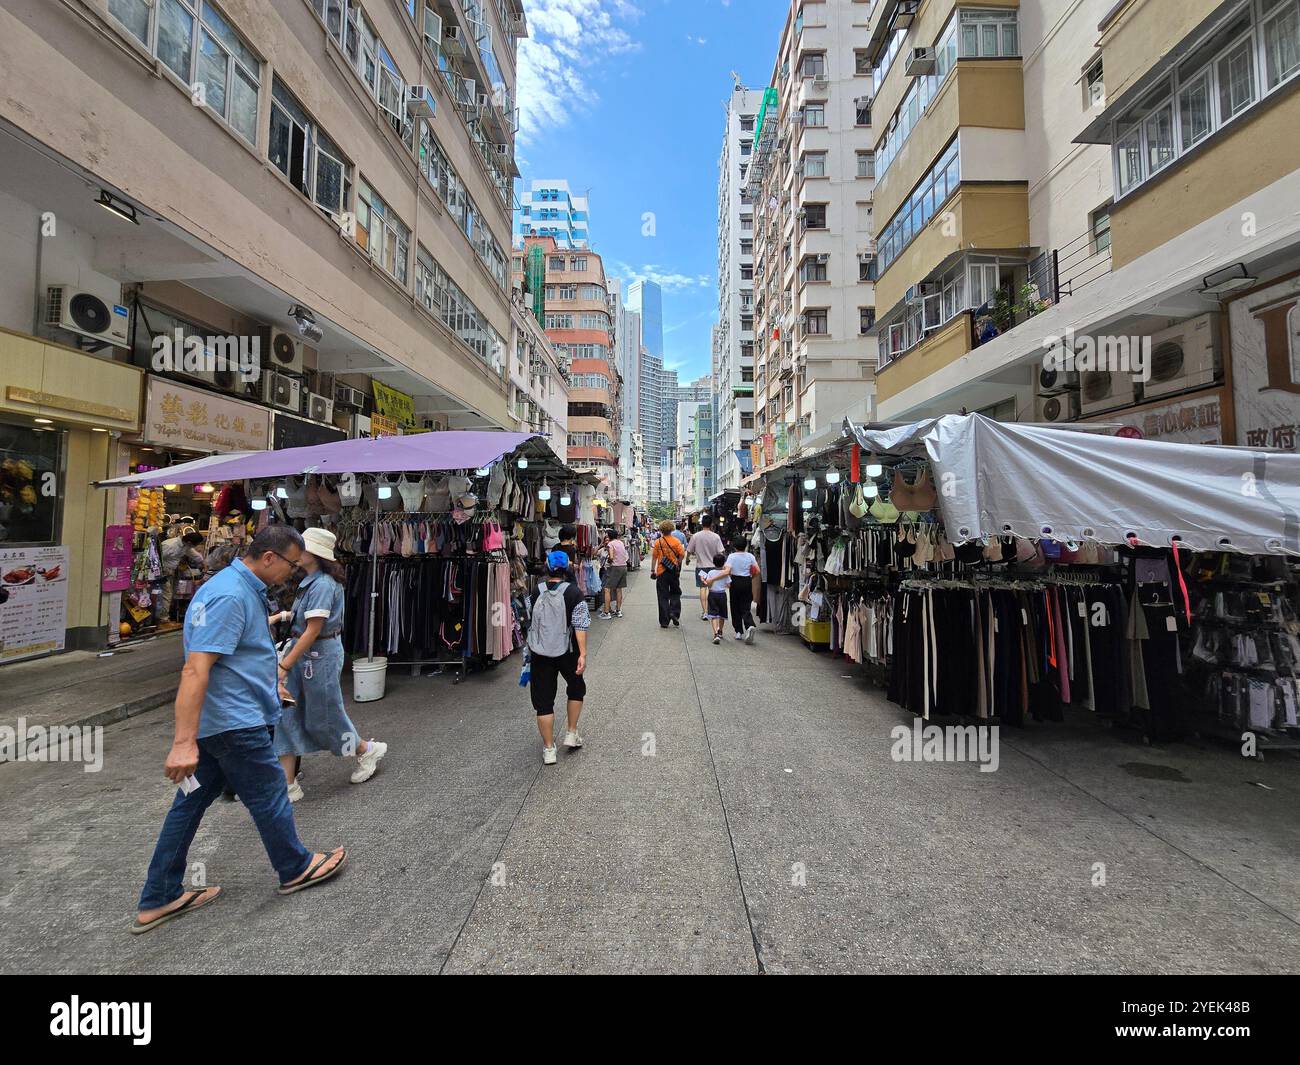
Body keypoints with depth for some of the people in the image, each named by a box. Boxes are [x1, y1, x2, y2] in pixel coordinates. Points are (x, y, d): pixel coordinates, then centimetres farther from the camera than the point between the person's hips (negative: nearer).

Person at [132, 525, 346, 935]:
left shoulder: (244, 589, 9)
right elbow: (195, 670, -29)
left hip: (214, 720, 10)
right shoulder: (231, 596, -24)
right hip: (234, 722, -10)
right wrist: (184, 743, -31)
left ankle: (158, 900, 29)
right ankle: (295, 869, 27)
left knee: (191, 803, 16)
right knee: (269, 797, 8)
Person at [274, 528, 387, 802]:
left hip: (320, 653, -9)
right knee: (288, 712, 8)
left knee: (323, 715, 6)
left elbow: (312, 631, -23)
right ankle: (288, 784, 16)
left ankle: (367, 750, 30)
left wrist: (284, 666, -22)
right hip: (304, 650, 9)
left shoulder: (322, 584, -22)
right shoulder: (310, 581, 7)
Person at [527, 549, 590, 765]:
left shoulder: (536, 592, -1)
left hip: (539, 652, 2)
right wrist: (582, 654, -15)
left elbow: (530, 622, 11)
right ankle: (571, 734, 24)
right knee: (576, 689, 24)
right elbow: (580, 626, -16)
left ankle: (548, 749, 13)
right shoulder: (573, 592, -10)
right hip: (566, 651, -1)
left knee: (543, 699, 8)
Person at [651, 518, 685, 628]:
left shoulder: (658, 542, -4)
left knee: (663, 596, 5)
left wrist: (652, 570, 5)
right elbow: (682, 555, -8)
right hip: (674, 572, 0)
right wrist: (677, 564, 9)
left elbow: (654, 557, -3)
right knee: (675, 593, 19)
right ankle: (674, 613, 1)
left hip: (661, 572, 0)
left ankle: (664, 621, 6)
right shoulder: (676, 541, -4)